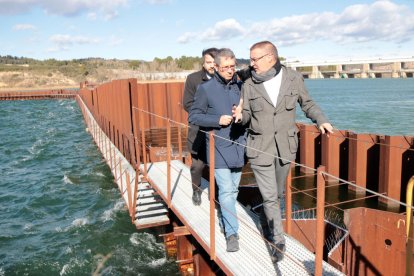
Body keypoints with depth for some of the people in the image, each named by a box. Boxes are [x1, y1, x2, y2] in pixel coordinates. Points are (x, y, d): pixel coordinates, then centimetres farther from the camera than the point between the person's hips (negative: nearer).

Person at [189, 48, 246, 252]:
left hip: (239, 146, 4)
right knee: (226, 191, -7)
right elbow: (193, 116, -3)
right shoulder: (206, 89, -4)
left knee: (233, 189, 15)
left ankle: (225, 220, 35)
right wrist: (218, 120, -15)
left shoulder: (241, 87, 5)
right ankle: (232, 232, 3)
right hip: (218, 147, -4)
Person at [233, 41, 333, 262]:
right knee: (269, 197, -2)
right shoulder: (249, 85, -2)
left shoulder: (294, 79, -2)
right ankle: (278, 240, 13)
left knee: (277, 193, 18)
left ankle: (266, 225, 43)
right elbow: (247, 115, 4)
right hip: (260, 148, -1)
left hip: (285, 147, 2)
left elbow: (307, 103, 11)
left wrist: (321, 120, -4)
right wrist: (240, 115, -18)